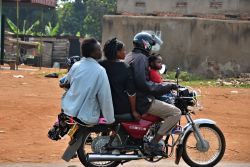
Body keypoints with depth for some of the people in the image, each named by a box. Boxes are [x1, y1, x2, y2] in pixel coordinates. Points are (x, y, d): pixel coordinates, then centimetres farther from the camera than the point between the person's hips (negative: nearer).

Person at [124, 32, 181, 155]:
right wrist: (167, 86, -20)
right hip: (141, 102, -11)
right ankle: (153, 144, -16)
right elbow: (142, 83, -26)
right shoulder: (140, 58, -15)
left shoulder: (130, 56, 16)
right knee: (175, 113, -15)